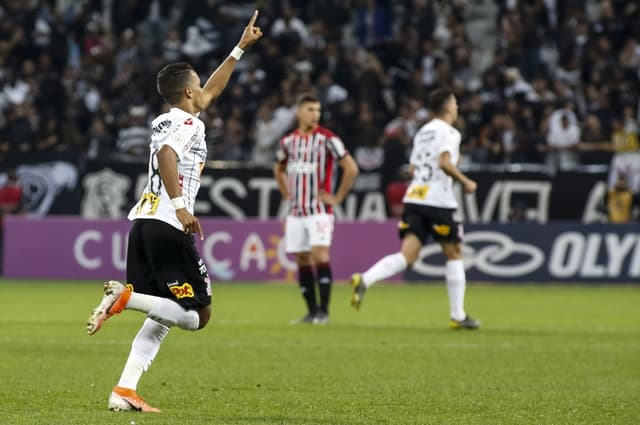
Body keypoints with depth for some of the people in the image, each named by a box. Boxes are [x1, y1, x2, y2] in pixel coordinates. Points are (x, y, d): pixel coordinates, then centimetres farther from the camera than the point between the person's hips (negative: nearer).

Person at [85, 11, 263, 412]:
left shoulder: (167, 120, 23)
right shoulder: (188, 124, -4)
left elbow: (212, 92, 37)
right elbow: (166, 155, -25)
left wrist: (240, 48, 43)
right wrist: (181, 207, -29)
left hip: (143, 222, 9)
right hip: (169, 228, -9)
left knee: (164, 317, 11)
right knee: (198, 314, -5)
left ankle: (125, 391, -2)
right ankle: (126, 296, -22)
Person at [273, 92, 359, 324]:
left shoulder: (327, 139, -7)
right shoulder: (287, 141, 9)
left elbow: (351, 168, -8)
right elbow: (278, 169, 29)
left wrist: (337, 198, -8)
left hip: (319, 210, -5)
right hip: (296, 210, 5)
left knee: (320, 255, -15)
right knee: (302, 260, 6)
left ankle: (324, 311, -11)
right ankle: (312, 311, 12)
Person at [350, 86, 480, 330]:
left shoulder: (422, 132, 20)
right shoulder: (448, 132, -4)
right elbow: (444, 163, -19)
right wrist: (465, 182, -7)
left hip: (414, 198, 6)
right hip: (439, 200, -6)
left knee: (407, 256, -5)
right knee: (454, 255, 9)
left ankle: (364, 280, -30)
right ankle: (458, 316, 12)